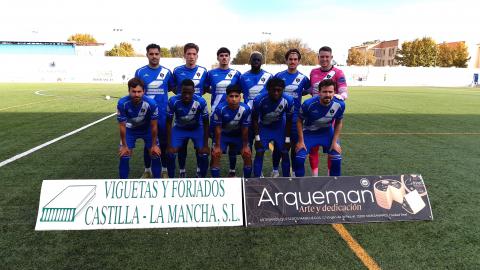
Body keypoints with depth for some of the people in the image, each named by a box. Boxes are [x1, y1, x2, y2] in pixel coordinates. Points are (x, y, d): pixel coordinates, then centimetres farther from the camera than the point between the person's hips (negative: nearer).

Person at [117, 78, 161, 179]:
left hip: (147, 128, 0)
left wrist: (154, 145, -11)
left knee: (155, 154, -3)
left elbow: (153, 126, -19)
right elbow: (122, 126, -19)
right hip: (130, 129, 0)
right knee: (124, 156, -4)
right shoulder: (122, 103, -34)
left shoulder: (151, 103, -34)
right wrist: (124, 146, -12)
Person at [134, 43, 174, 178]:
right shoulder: (140, 72, 0)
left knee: (163, 142, 8)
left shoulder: (166, 72, -1)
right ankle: (147, 170, 23)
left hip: (163, 113, 0)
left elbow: (173, 88, 10)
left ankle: (164, 170, 22)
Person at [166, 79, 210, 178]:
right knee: (170, 154, -14)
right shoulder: (173, 101, -29)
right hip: (179, 129, 1)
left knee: (203, 154, -16)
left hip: (197, 129, 0)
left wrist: (205, 145, -17)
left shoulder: (201, 102, -30)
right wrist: (169, 145, -19)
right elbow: (169, 123, -17)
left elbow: (205, 124, -17)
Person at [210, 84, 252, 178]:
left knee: (248, 154, -7)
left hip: (238, 135, 1)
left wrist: (245, 146, -6)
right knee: (215, 154, -15)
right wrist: (217, 146, -14)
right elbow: (218, 129, -18)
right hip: (223, 134, -1)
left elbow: (245, 129, -14)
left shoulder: (245, 109, -26)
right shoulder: (220, 108, -29)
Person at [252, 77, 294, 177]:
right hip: (264, 128, -1)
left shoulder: (288, 101, -24)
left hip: (280, 128, 1)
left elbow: (289, 121, -9)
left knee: (285, 154, -1)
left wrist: (287, 139, -7)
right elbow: (254, 119, -13)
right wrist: (257, 138, -14)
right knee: (259, 153, -9)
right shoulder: (259, 100, -28)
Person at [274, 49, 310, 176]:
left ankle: (294, 171, 21)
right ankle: (275, 170, 21)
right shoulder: (278, 76, 1)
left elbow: (309, 91, 14)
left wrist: (298, 94, 3)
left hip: (295, 115, 0)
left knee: (295, 143, 6)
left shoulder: (303, 78, 1)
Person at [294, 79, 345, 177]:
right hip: (309, 132, -2)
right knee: (299, 158, -14)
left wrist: (335, 142, -7)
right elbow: (300, 121, -12)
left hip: (327, 132, 2)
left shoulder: (339, 104, -23)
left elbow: (339, 123, -3)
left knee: (337, 159, -7)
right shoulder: (308, 104, -30)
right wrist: (301, 141, -13)